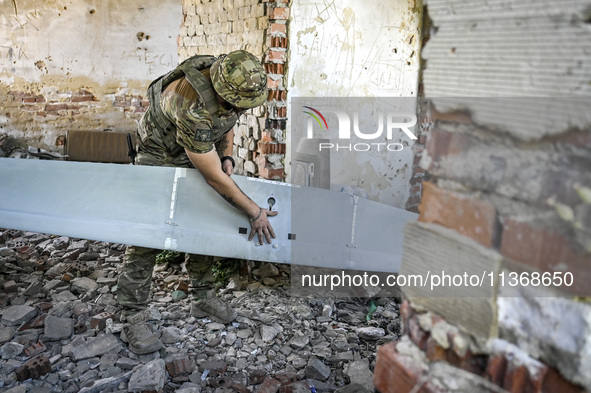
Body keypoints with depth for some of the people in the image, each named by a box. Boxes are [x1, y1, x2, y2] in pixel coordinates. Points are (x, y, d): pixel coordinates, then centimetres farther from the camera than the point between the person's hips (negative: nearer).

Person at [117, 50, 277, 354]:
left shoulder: (233, 81, -18)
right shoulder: (193, 110, -41)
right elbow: (215, 179, -34)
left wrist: (226, 157, -9)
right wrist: (254, 213, -27)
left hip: (201, 149, 7)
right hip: (161, 155, -7)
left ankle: (202, 298, 23)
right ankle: (132, 320, 0)